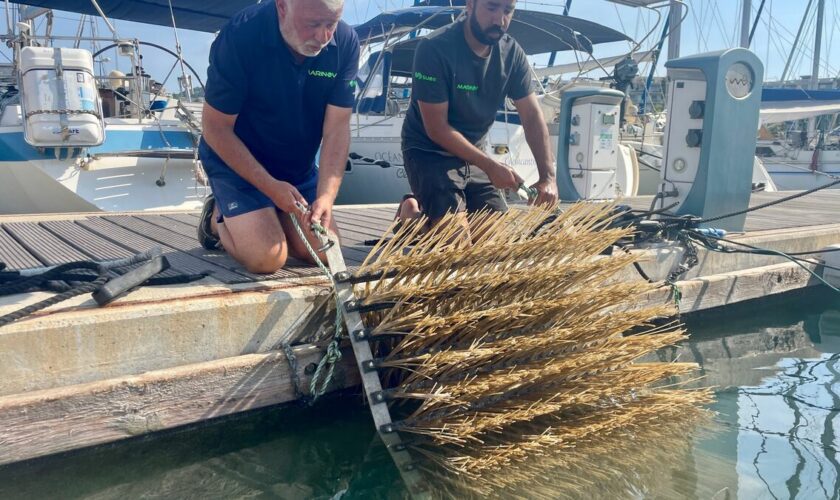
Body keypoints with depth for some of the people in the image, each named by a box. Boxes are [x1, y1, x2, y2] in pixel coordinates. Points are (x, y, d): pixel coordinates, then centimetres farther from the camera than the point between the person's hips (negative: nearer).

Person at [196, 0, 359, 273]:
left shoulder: (345, 42, -16)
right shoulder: (240, 36, -26)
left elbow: (337, 128, -16)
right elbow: (216, 130, -19)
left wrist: (326, 195, -28)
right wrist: (270, 187, -23)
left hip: (299, 164, 5)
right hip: (235, 158, -4)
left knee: (325, 253, 1)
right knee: (268, 258, -17)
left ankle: (269, 215, 27)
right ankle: (218, 218, 14)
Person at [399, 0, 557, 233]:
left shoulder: (512, 53, -6)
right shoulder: (435, 49, -23)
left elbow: (532, 116, -6)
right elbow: (436, 128, -23)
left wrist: (548, 176, -19)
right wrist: (490, 166, -26)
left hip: (473, 154, 6)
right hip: (429, 152, -6)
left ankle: (426, 208, 25)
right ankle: (411, 214, 12)